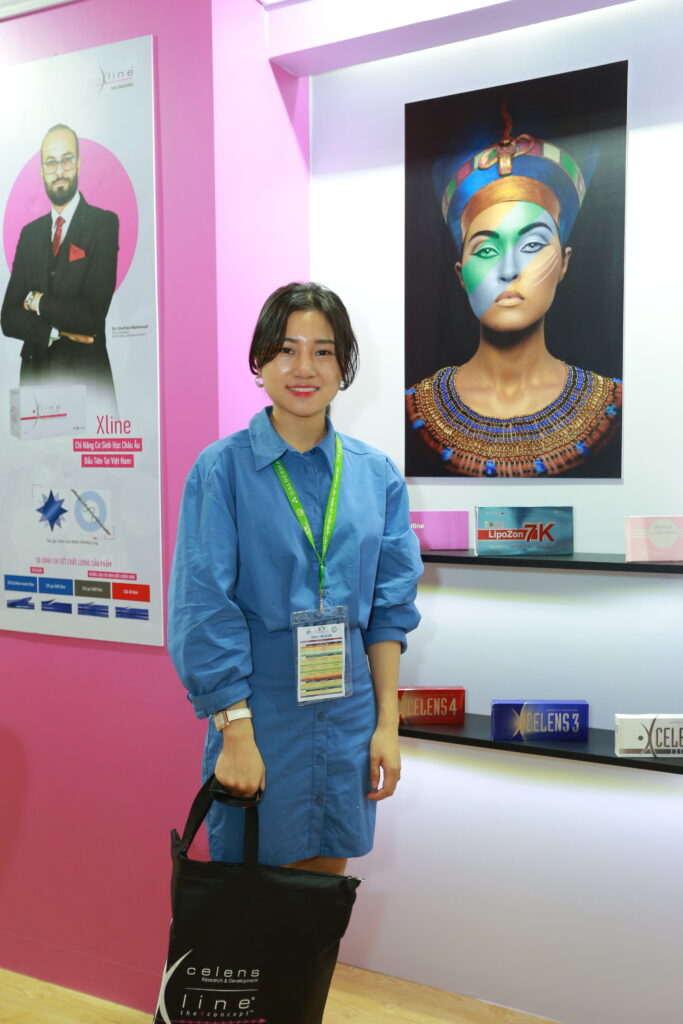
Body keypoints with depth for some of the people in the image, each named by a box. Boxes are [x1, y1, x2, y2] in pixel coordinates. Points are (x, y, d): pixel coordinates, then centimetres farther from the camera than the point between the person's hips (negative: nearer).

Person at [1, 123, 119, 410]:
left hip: (86, 379, -4)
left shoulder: (104, 223, -5)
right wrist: (55, 332, -11)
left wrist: (37, 301, -4)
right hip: (34, 378, 4)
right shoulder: (29, 233, 11)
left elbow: (93, 312, -16)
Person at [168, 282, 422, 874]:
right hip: (258, 715, -3)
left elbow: (389, 608, 5)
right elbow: (205, 610, -10)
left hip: (348, 719, 3)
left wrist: (387, 724, 1)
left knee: (325, 879, 17)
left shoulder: (376, 474, 3)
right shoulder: (224, 468, -8)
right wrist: (237, 734, -13)